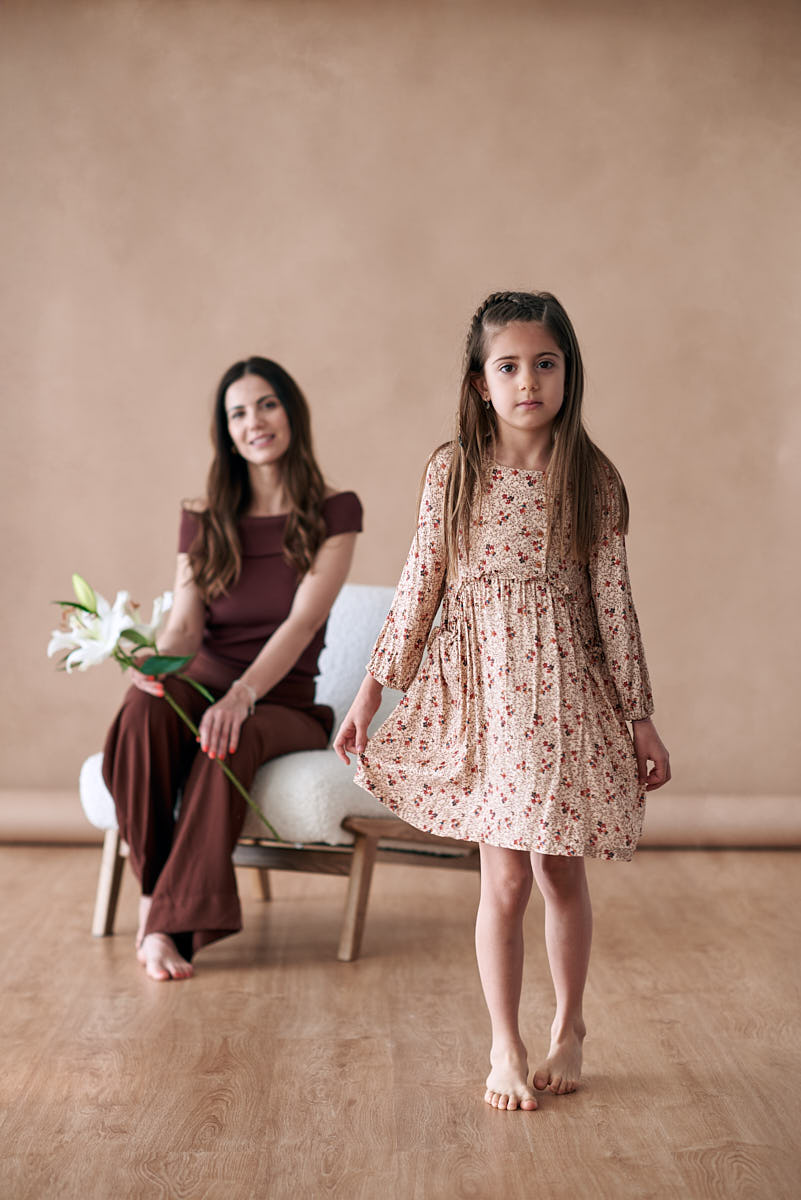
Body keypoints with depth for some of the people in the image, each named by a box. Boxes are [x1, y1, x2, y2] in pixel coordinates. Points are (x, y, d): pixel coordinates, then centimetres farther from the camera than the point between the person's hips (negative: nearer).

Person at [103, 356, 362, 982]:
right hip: (203, 689, 2)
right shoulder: (204, 521, 11)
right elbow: (185, 624, -1)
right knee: (148, 707, -34)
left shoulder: (333, 512, 1)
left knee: (235, 737, -38)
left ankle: (167, 923, -33)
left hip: (282, 704, -2)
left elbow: (303, 621, -14)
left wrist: (242, 693, -31)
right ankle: (154, 893, -26)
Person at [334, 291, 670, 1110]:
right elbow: (420, 584, 4)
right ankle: (504, 1048, 17)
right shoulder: (453, 471, 0)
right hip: (480, 688, 0)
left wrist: (641, 719, 2)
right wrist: (372, 688, 5)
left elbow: (612, 601, 2)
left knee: (561, 872, 9)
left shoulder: (593, 480, 0)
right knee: (506, 878, -1)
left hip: (567, 690, 1)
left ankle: (568, 1029, 32)